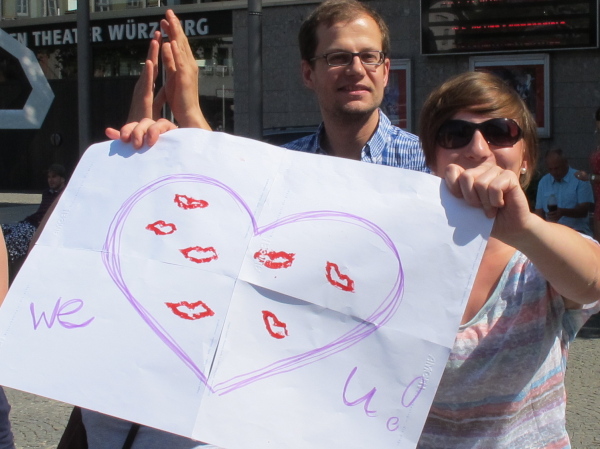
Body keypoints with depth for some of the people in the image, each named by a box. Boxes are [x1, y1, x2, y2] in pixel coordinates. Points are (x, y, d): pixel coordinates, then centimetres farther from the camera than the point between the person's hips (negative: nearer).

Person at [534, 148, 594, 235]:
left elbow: (584, 210, -7)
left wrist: (563, 212, -25)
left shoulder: (580, 179, 0)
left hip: (577, 230, -3)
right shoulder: (543, 182, 14)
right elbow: (539, 210, 14)